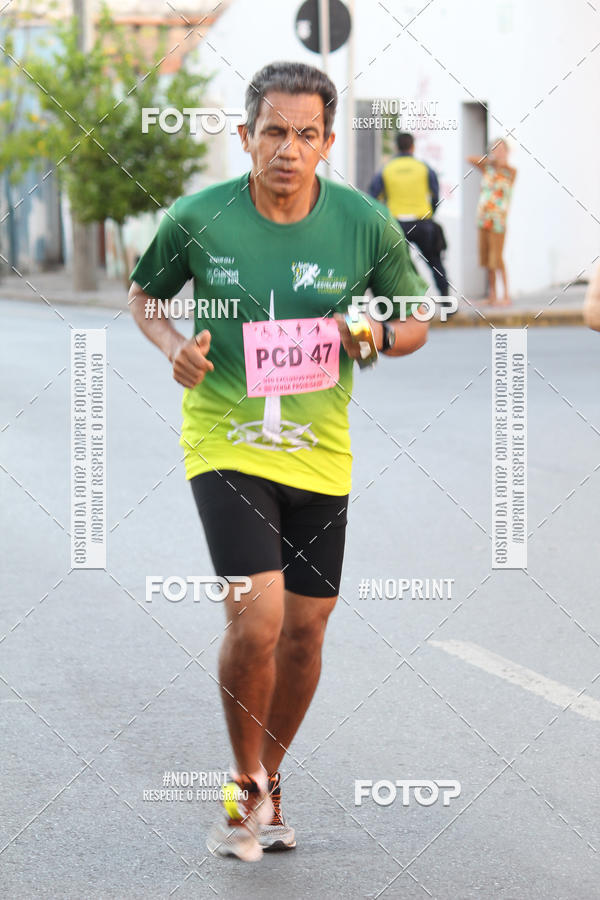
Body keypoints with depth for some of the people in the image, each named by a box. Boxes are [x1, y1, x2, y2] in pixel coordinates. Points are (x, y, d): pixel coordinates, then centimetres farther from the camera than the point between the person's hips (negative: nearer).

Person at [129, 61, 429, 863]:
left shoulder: (366, 224, -5)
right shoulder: (198, 219, -8)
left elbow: (416, 321, 8)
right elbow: (144, 293, 10)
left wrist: (377, 334, -14)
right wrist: (173, 345, -10)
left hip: (319, 454, 3)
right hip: (226, 444, -3)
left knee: (305, 629, 9)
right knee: (256, 617, -18)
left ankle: (270, 780, 34)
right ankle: (245, 787, 6)